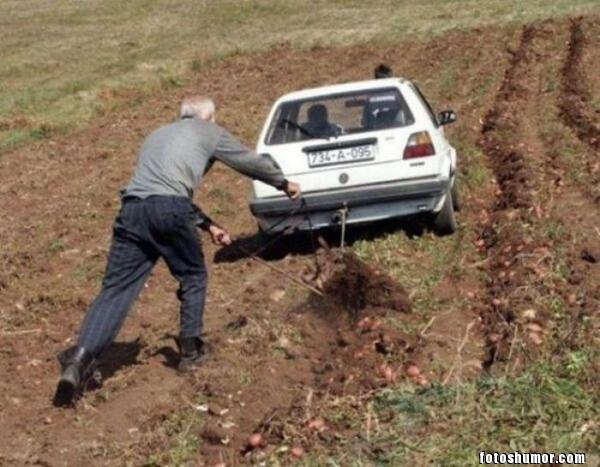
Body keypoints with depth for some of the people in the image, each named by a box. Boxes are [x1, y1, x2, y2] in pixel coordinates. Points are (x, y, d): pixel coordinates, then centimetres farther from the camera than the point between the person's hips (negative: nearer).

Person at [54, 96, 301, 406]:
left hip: (132, 209, 5)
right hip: (169, 210, -5)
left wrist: (208, 224, 44)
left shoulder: (157, 136, 37)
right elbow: (250, 161, 31)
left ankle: (81, 358, -18)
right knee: (193, 277, 19)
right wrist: (284, 183, 47)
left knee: (116, 288, -1)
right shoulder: (208, 132, 20)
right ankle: (190, 351, 20)